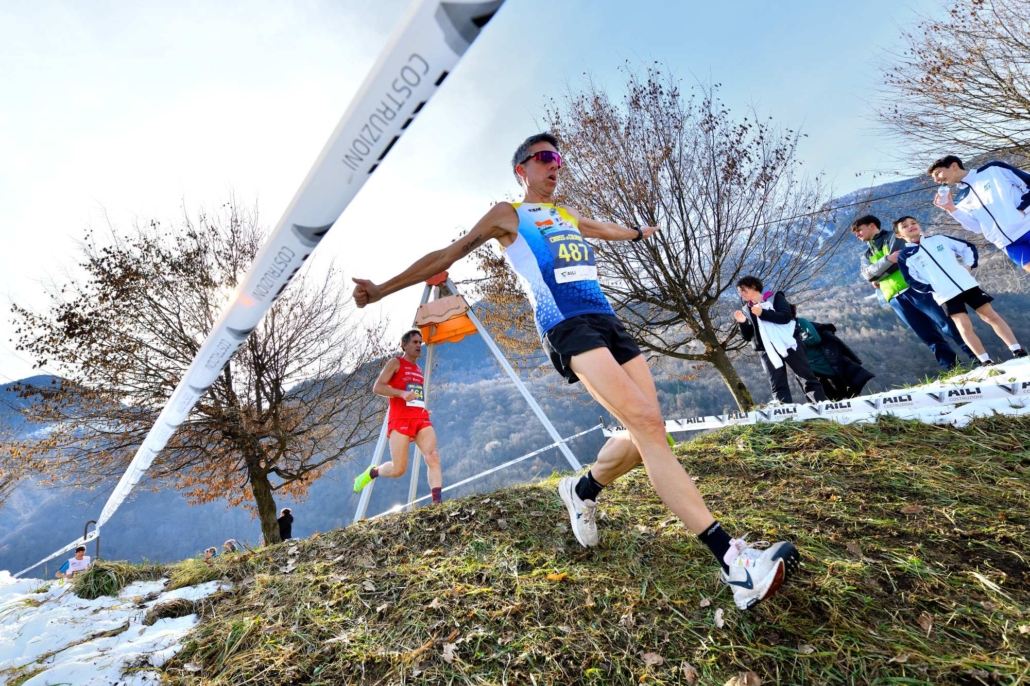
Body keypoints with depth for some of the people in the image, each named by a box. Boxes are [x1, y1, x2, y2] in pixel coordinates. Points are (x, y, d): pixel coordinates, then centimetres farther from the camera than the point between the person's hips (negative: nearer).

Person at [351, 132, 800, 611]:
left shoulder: (569, 216, 30)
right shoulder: (507, 215, 12)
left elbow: (603, 228, 51)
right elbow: (449, 254, 11)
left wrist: (638, 232, 69)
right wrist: (381, 290, 7)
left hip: (608, 321, 8)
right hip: (567, 326, -7)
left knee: (648, 432, -4)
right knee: (647, 424, -22)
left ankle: (581, 491, 22)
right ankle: (732, 559, -18)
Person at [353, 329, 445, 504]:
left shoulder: (418, 370, 24)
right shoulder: (396, 363, 3)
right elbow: (377, 388, -8)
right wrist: (402, 393, -22)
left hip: (421, 419, 6)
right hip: (400, 420, -6)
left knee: (433, 457, -15)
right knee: (398, 469, -5)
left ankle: (438, 501, -19)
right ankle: (372, 472, 25)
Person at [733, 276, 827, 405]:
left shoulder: (775, 297, 4)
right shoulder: (747, 310, 13)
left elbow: (786, 316, -12)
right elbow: (748, 337, 10)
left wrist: (762, 313, -16)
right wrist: (742, 323, -7)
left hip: (789, 343, -3)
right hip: (768, 351, 3)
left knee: (807, 378, -2)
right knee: (778, 386, -1)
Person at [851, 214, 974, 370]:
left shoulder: (893, 237, 10)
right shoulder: (865, 257, 20)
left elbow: (898, 260, -8)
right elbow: (869, 275, -2)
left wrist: (877, 278, -1)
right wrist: (887, 259, -17)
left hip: (914, 287, -4)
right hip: (896, 298, 4)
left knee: (946, 323, -3)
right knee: (929, 336, 2)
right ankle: (951, 367, 5)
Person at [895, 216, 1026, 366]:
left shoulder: (939, 239, 10)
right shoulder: (904, 256, -2)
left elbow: (968, 247, 18)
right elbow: (913, 281, -4)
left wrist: (969, 265, 5)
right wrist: (934, 288, -11)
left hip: (967, 285, 4)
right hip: (946, 294, -3)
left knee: (991, 316, 5)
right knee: (964, 326, -9)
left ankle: (1019, 352, 14)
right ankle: (986, 362, -1)